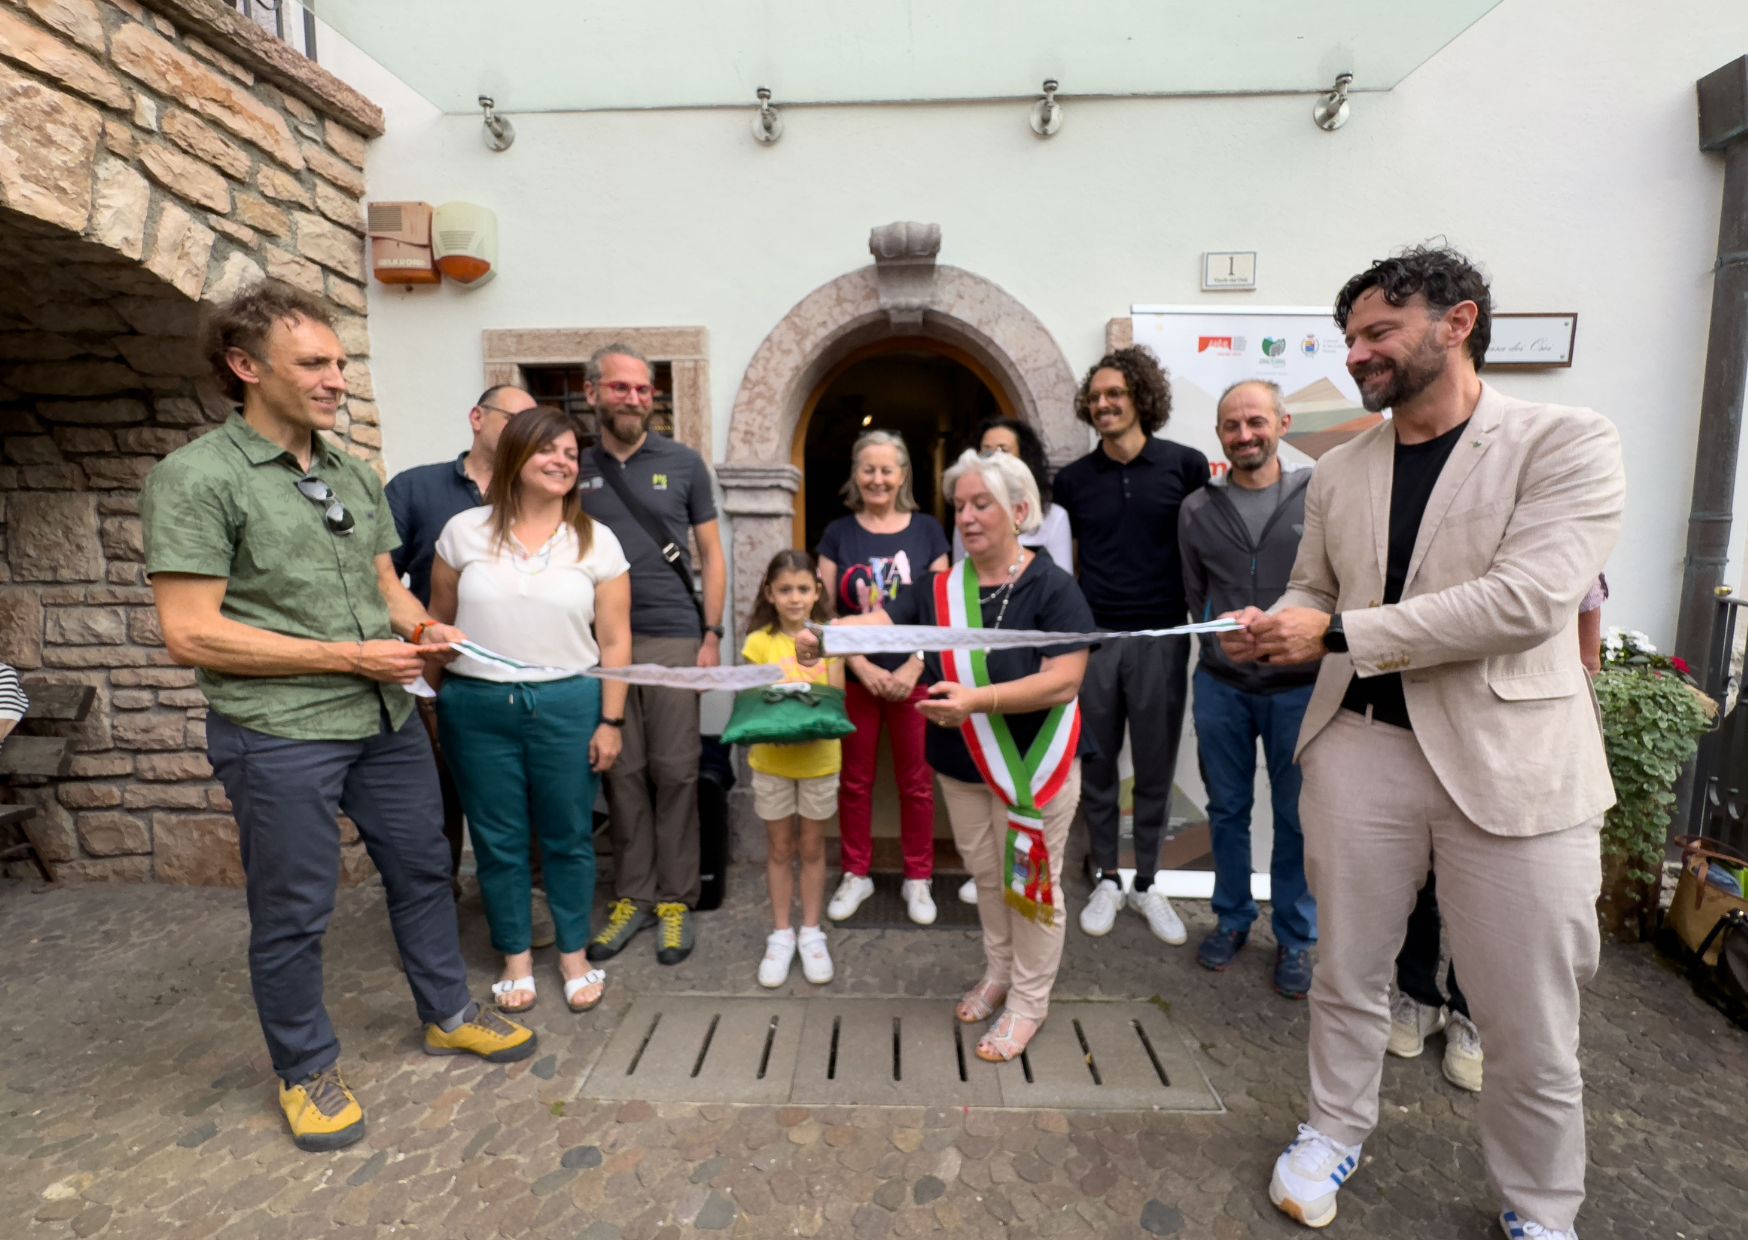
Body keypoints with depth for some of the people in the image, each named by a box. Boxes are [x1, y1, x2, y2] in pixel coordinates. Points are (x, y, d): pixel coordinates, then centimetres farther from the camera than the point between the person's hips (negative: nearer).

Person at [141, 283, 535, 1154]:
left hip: (385, 719, 7)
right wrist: (352, 657, -18)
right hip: (277, 735, -6)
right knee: (292, 913, 10)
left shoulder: (354, 476, 9)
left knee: (423, 870, 17)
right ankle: (305, 1071, 32)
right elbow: (191, 634, -17)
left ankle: (448, 1016, 37)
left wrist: (422, 626, -6)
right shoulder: (196, 478, -11)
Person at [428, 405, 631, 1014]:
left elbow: (614, 640, -1)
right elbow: (438, 623, 8)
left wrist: (610, 720, -4)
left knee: (568, 837, 8)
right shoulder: (465, 531, 2)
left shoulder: (597, 542, 0)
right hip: (475, 706, 1)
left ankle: (574, 955, 28)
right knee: (499, 839, 11)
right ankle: (516, 958, 30)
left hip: (567, 704, -1)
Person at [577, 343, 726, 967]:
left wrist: (712, 635, -2)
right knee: (622, 771, 7)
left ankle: (675, 899, 16)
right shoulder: (575, 469, 8)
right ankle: (632, 895, 21)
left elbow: (711, 555, 6)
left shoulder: (683, 463, 5)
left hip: (674, 637, -1)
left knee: (675, 771, 2)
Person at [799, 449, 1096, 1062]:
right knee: (986, 876, 21)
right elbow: (879, 622, -13)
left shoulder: (1053, 587, -16)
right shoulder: (940, 588, -1)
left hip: (1034, 764, -4)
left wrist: (977, 700, -34)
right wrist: (823, 635, -34)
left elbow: (1065, 681, -23)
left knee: (1031, 879, 9)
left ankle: (1029, 1000, 31)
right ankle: (998, 974, 45)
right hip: (962, 765, 5)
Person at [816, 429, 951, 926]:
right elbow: (826, 613, 0)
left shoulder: (927, 530, 1)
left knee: (916, 781, 9)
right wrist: (861, 666, -11)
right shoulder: (838, 533, 3)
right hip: (854, 678, 1)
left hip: (913, 677, -1)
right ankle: (856, 874, 28)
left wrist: (912, 668, -11)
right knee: (854, 780, 11)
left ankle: (918, 878, 25)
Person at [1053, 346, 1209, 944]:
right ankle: (1106, 879, 26)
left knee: (1155, 768, 9)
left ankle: (1147, 883, 26)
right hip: (1093, 639, 2)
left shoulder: (1186, 465, 1)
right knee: (1097, 767, 9)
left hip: (1161, 638, -1)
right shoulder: (1072, 480, 6)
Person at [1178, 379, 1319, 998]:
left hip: (1298, 687, -2)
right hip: (1222, 686, 2)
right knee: (1227, 810, 15)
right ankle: (1232, 918, 34)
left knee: (1297, 818, 10)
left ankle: (1296, 938, 29)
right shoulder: (1198, 510, 4)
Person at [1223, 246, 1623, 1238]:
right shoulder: (1340, 471, 8)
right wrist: (1273, 628, -7)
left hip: (1512, 763, -3)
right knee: (1348, 975, 16)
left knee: (1533, 1026, 11)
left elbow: (1530, 598, -19)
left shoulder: (1568, 442, -6)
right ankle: (1337, 1129, 40)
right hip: (1361, 746, 4)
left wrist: (1336, 632, -20)